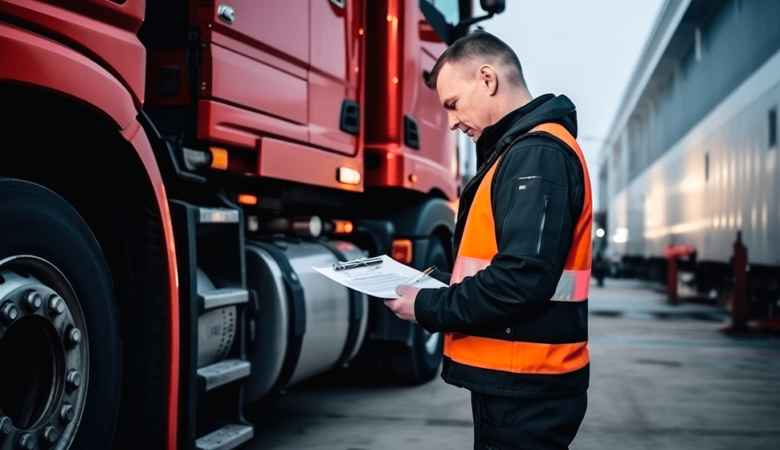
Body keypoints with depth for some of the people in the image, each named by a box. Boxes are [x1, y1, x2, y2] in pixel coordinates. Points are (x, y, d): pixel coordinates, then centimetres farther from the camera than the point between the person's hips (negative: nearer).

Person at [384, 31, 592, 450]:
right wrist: (435, 284, 7)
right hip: (510, 383, 10)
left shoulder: (538, 154, -17)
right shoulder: (519, 150, 17)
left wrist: (428, 309, -15)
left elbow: (522, 280, -26)